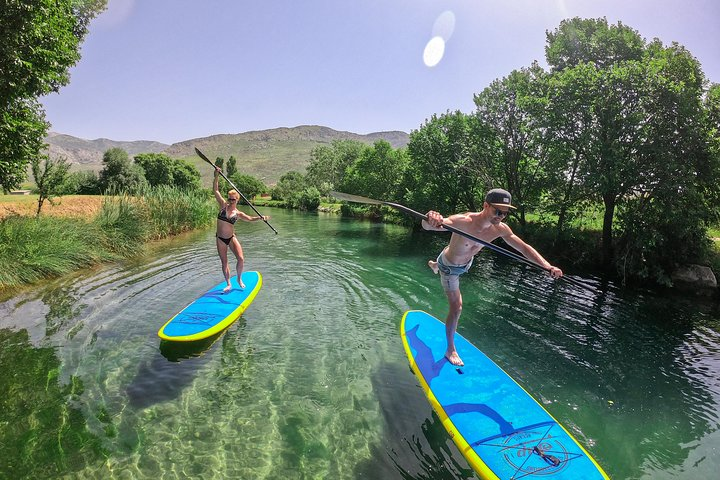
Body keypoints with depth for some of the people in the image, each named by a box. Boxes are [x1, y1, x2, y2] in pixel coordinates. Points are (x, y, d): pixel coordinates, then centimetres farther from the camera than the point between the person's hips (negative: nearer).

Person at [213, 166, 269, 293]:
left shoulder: (238, 213, -1)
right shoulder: (223, 205, -3)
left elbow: (250, 219, -6)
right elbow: (216, 190, -5)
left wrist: (260, 217, -25)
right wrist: (216, 176, -12)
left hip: (231, 238, 0)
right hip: (220, 238, 0)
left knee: (241, 259, -9)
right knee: (224, 262, 6)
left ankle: (239, 279, 17)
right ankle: (229, 284, 19)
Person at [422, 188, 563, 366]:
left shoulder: (500, 229, -24)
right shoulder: (464, 221, -44)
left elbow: (524, 247, -13)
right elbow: (426, 226, -57)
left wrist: (547, 266, -26)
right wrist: (431, 221, -82)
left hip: (466, 263, 7)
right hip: (450, 266, -6)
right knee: (456, 308, -8)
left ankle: (435, 265, 77)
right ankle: (450, 350, 12)